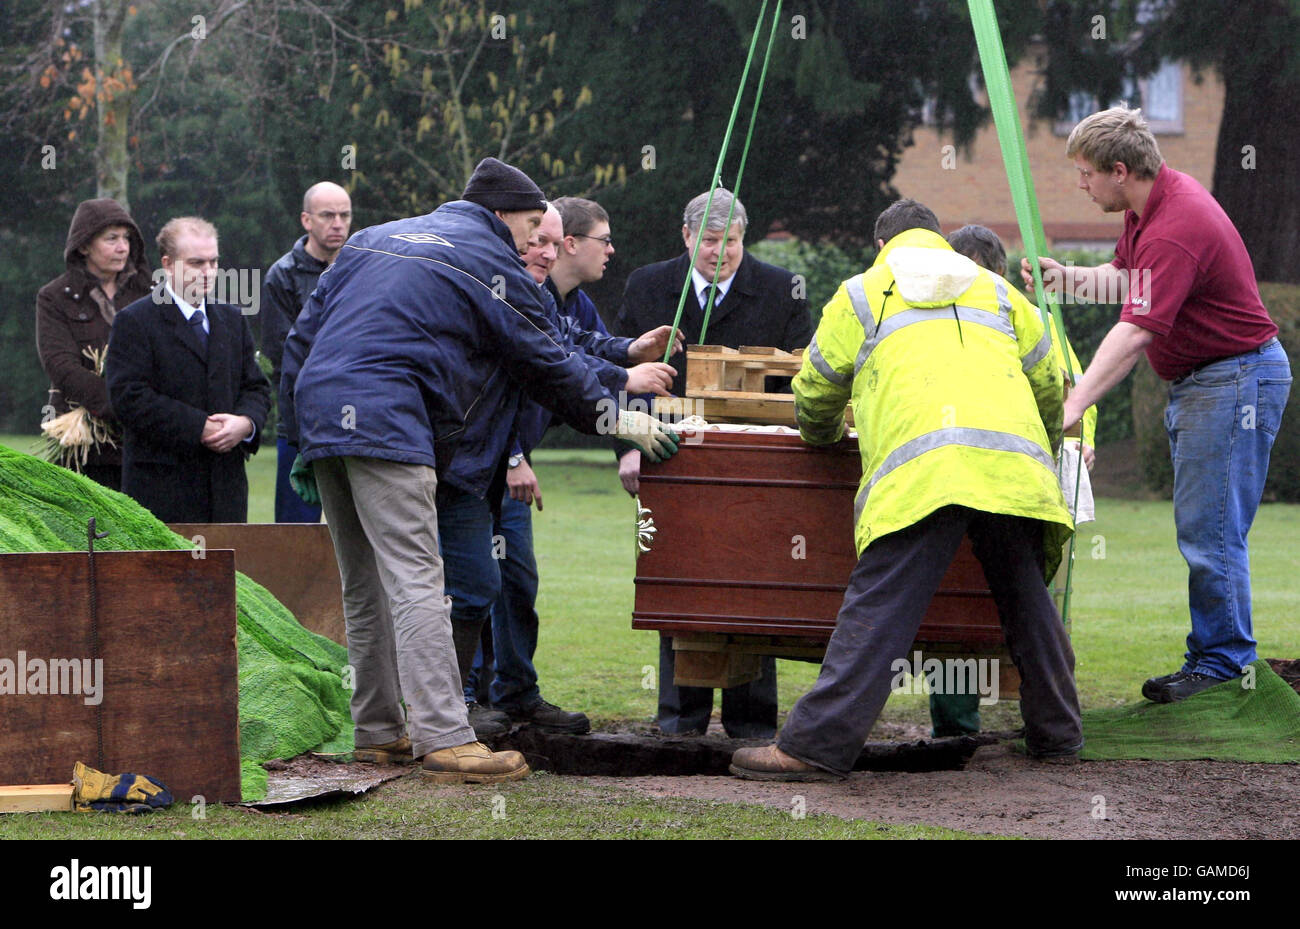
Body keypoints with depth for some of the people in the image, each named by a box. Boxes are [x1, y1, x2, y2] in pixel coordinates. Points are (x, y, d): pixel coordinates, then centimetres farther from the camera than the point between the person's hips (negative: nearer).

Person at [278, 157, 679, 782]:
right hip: (385, 425, -8)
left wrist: (301, 438, 24)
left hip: (320, 409, 8)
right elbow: (547, 365, 7)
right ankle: (444, 740, -19)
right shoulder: (490, 262, 3)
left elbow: (302, 336, 22)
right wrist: (618, 420, 19)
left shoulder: (371, 240, 25)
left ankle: (378, 730, 19)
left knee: (364, 587, 15)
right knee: (416, 582, -13)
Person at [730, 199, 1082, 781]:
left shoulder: (863, 293, 24)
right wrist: (1044, 452, 56)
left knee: (879, 606, -11)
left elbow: (815, 394, 30)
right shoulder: (995, 290, 32)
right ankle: (1057, 735, 24)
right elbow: (1049, 387, 37)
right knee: (1025, 597, 17)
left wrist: (822, 439, 52)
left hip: (923, 466, -4)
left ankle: (816, 745, -16)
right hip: (1016, 460, 4)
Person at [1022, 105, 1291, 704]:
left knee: (1209, 530, -9)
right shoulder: (1154, 201, 6)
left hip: (1234, 378, -11)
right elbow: (1126, 278, 22)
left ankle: (1223, 661, -2)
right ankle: (1212, 656, 15)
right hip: (1195, 380, 11)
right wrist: (1068, 278, 3)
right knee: (1201, 530, 11)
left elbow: (1133, 334, -33)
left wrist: (1072, 407, -38)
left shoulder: (1175, 229, -26)